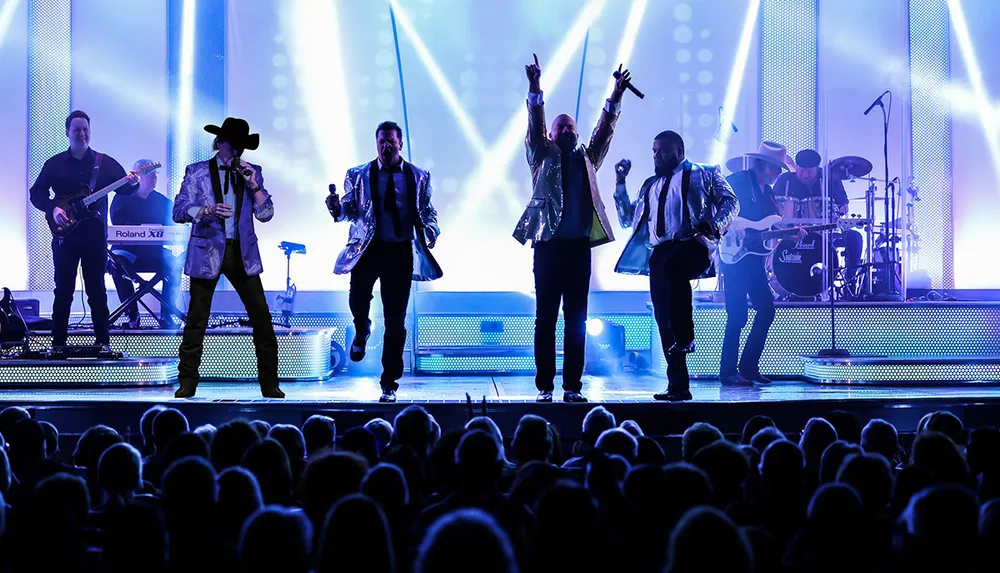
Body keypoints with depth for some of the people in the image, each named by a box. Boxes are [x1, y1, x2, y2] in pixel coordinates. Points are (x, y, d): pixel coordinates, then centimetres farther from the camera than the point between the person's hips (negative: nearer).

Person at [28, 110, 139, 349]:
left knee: (96, 289, 5)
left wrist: (132, 183, -21)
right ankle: (58, 341, 10)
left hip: (95, 236, 0)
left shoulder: (105, 162, 5)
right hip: (64, 235, 0)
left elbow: (124, 188, 2)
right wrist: (53, 209, -13)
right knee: (63, 290, 3)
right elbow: (36, 192, 5)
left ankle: (103, 340, 10)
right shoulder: (54, 164, 6)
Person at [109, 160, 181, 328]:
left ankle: (166, 315, -24)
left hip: (154, 251, 2)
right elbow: (118, 223, -9)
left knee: (173, 264, -30)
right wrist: (142, 228, -23)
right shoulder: (122, 197, 8)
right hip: (127, 249, -2)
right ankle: (132, 315, -27)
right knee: (118, 262, -35)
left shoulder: (163, 201, 16)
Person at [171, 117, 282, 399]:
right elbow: (178, 211, -5)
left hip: (242, 253, 2)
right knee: (196, 320, 0)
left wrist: (253, 184, -9)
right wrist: (207, 210, -22)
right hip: (207, 253, -2)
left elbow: (266, 214, 3)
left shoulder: (251, 172, 8)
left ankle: (269, 383, 7)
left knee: (261, 317, -2)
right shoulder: (197, 172, 3)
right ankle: (187, 382, 12)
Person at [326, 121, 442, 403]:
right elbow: (350, 210, 6)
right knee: (358, 294, -28)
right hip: (368, 247, 0)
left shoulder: (418, 177, 8)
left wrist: (431, 231, -7)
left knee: (396, 320, 2)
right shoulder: (358, 175, 7)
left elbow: (428, 211, 14)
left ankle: (389, 384, 13)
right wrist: (337, 208, -17)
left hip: (401, 251, 1)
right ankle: (362, 333, 11)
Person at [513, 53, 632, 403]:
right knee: (545, 319, -1)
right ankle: (545, 386, 3)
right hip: (549, 245, -3)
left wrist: (615, 98, -3)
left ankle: (573, 386, 7)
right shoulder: (543, 156, 10)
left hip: (579, 247, 3)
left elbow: (604, 132, 9)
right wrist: (535, 90, -18)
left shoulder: (587, 159, 18)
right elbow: (535, 127, -4)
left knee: (577, 320, 3)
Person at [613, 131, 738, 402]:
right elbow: (628, 219, 26)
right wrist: (620, 183, 20)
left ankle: (685, 337, -24)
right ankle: (678, 385, 2)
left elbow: (730, 202, 3)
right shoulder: (650, 185, 27)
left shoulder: (703, 174, 12)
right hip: (660, 253, 5)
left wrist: (715, 225, -15)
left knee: (671, 263, -38)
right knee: (663, 315, -4)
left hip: (693, 247, -5)